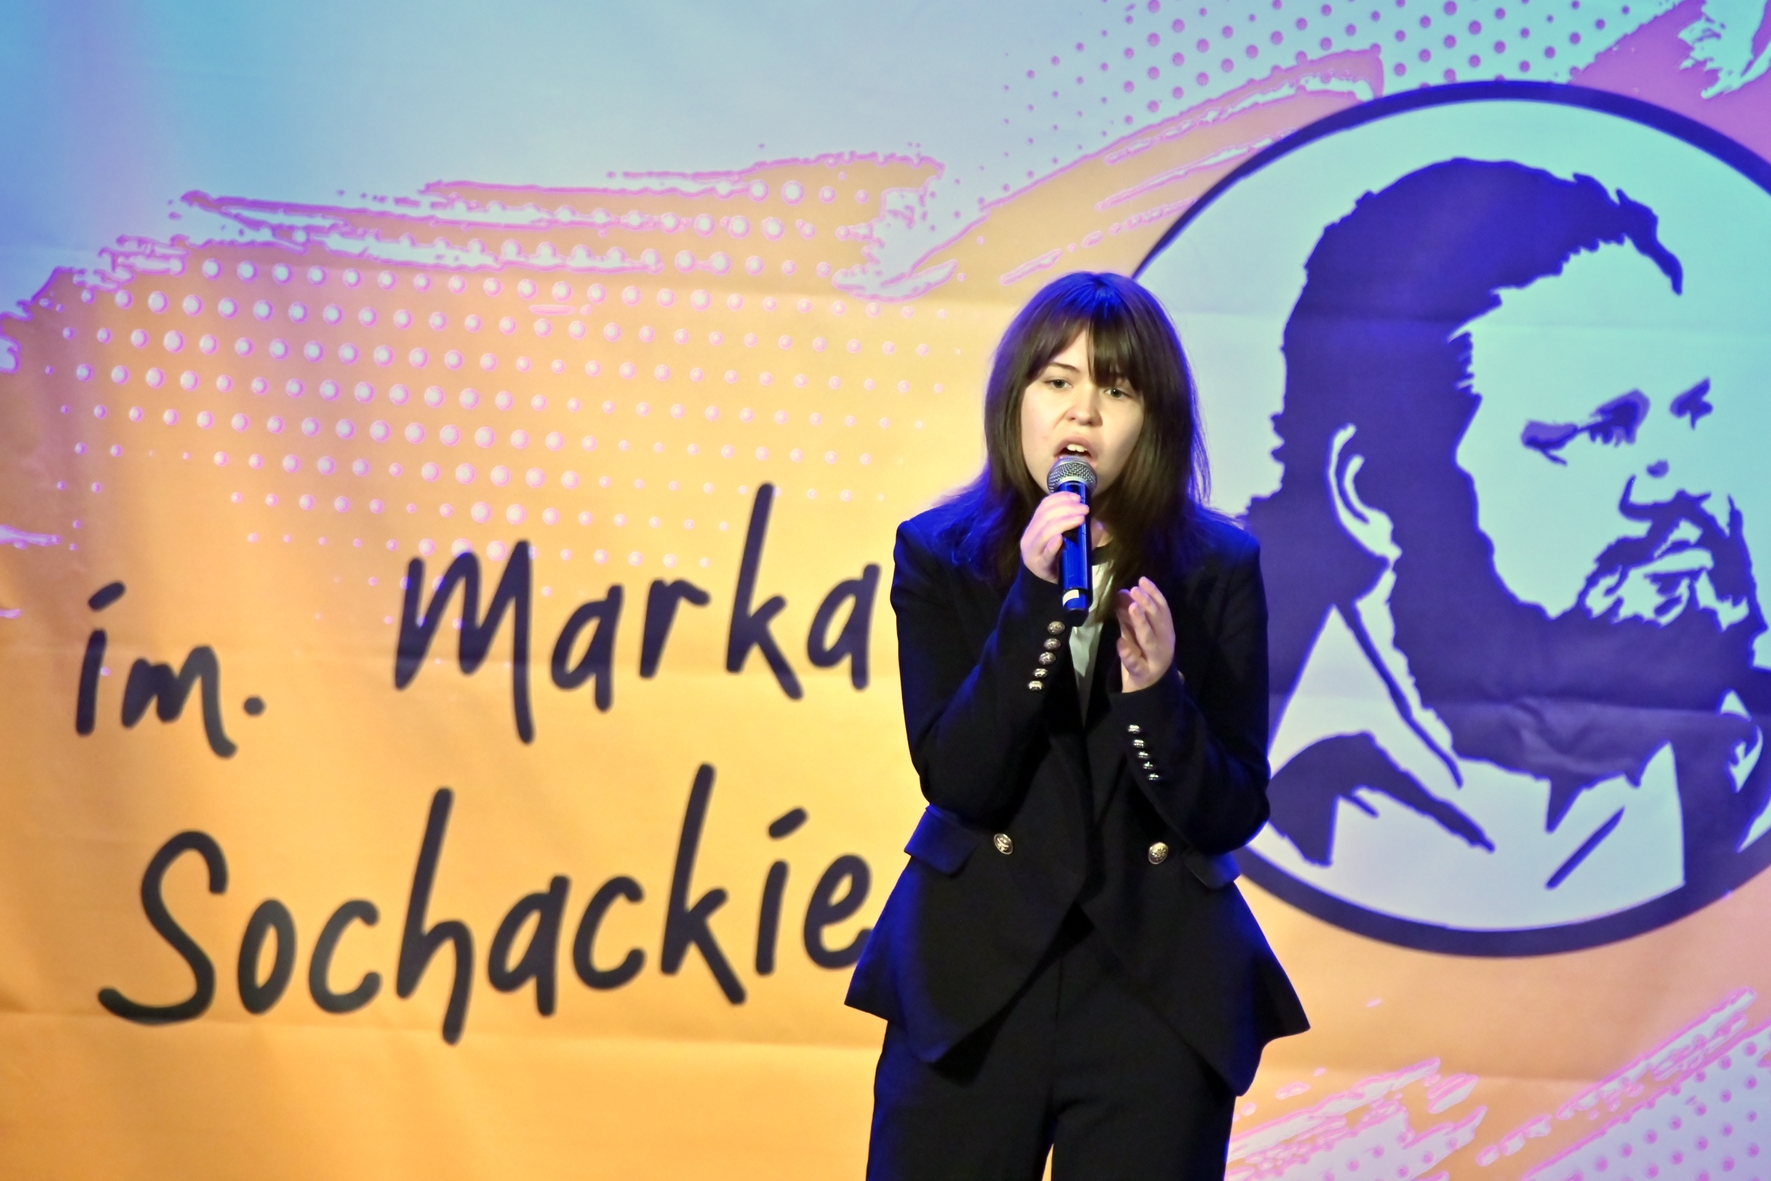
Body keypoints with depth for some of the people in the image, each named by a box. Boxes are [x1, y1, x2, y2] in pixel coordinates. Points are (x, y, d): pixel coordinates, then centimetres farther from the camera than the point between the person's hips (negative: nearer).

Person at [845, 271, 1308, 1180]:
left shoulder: (1217, 570, -1)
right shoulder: (940, 555, -2)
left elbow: (1233, 815, -3)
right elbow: (958, 782, -12)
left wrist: (1155, 690, -20)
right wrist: (1034, 598, -20)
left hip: (1159, 991, 0)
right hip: (976, 980, 0)